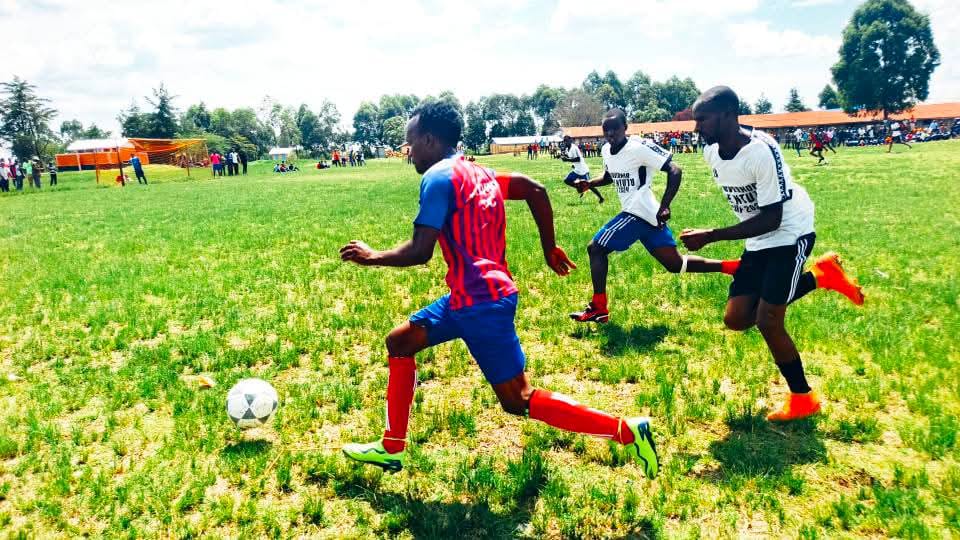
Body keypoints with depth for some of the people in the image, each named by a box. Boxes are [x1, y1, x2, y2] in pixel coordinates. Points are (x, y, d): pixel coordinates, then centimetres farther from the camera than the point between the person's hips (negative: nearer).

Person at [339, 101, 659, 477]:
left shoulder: (438, 177, -13)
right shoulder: (479, 173, 13)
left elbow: (420, 252, -19)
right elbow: (536, 190, 14)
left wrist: (373, 257, -2)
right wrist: (549, 250, 18)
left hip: (480, 302, -10)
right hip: (478, 295, 10)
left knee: (518, 401, -2)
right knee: (399, 342, 17)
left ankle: (626, 431, 0)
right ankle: (391, 449, 23)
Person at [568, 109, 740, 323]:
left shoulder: (639, 147, -16)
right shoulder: (606, 150, 10)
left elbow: (675, 171, -17)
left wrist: (664, 206, -25)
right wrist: (589, 184, 10)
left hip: (639, 213, -9)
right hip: (647, 215, 9)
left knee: (595, 248, -6)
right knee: (675, 264, 14)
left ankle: (598, 309, 1)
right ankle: (734, 267, 19)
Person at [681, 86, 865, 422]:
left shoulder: (761, 152, -29)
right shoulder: (711, 153, -4)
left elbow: (772, 219, -28)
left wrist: (711, 237, -31)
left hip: (790, 234, -8)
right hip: (758, 241, 8)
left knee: (767, 320, -12)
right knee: (736, 319, 2)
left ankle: (803, 399, 11)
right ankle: (820, 275, 17)